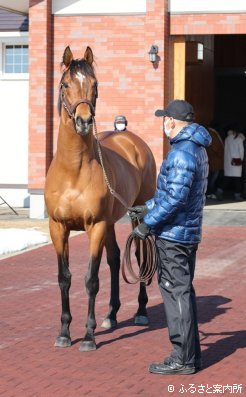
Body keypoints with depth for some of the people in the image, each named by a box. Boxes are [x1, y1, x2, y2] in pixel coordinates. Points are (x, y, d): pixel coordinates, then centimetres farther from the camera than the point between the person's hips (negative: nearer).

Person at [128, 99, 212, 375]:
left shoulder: (182, 152, -20)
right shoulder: (196, 149, 14)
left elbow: (175, 198, -25)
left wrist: (148, 223, -18)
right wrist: (148, 207, 24)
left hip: (172, 235, -10)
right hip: (189, 233, 10)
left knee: (176, 292, -5)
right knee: (183, 291, 16)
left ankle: (182, 359, 0)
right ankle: (191, 354, 23)